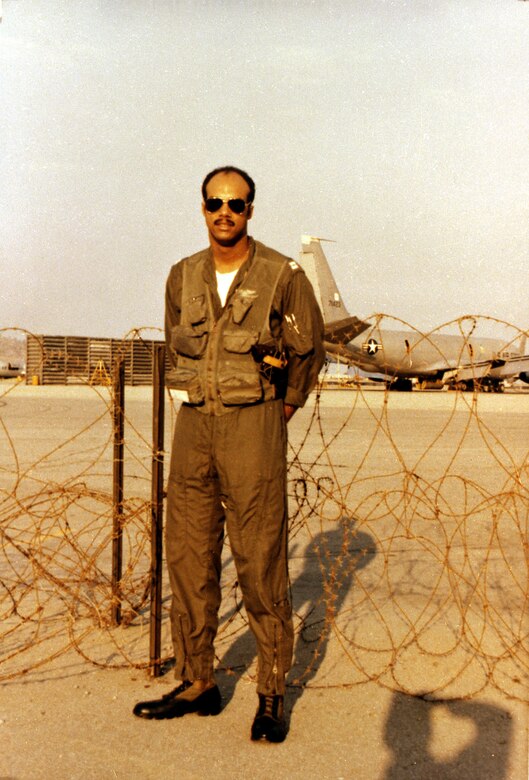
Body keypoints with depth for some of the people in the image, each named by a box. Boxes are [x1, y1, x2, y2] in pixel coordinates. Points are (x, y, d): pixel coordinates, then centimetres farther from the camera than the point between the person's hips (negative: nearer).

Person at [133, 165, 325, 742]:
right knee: (187, 555, 7)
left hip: (254, 425, -4)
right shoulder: (182, 277, 8)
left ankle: (272, 694, 12)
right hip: (193, 422, 5)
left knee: (260, 561, -3)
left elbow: (309, 351, 8)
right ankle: (196, 684, 21)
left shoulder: (283, 276, -4)